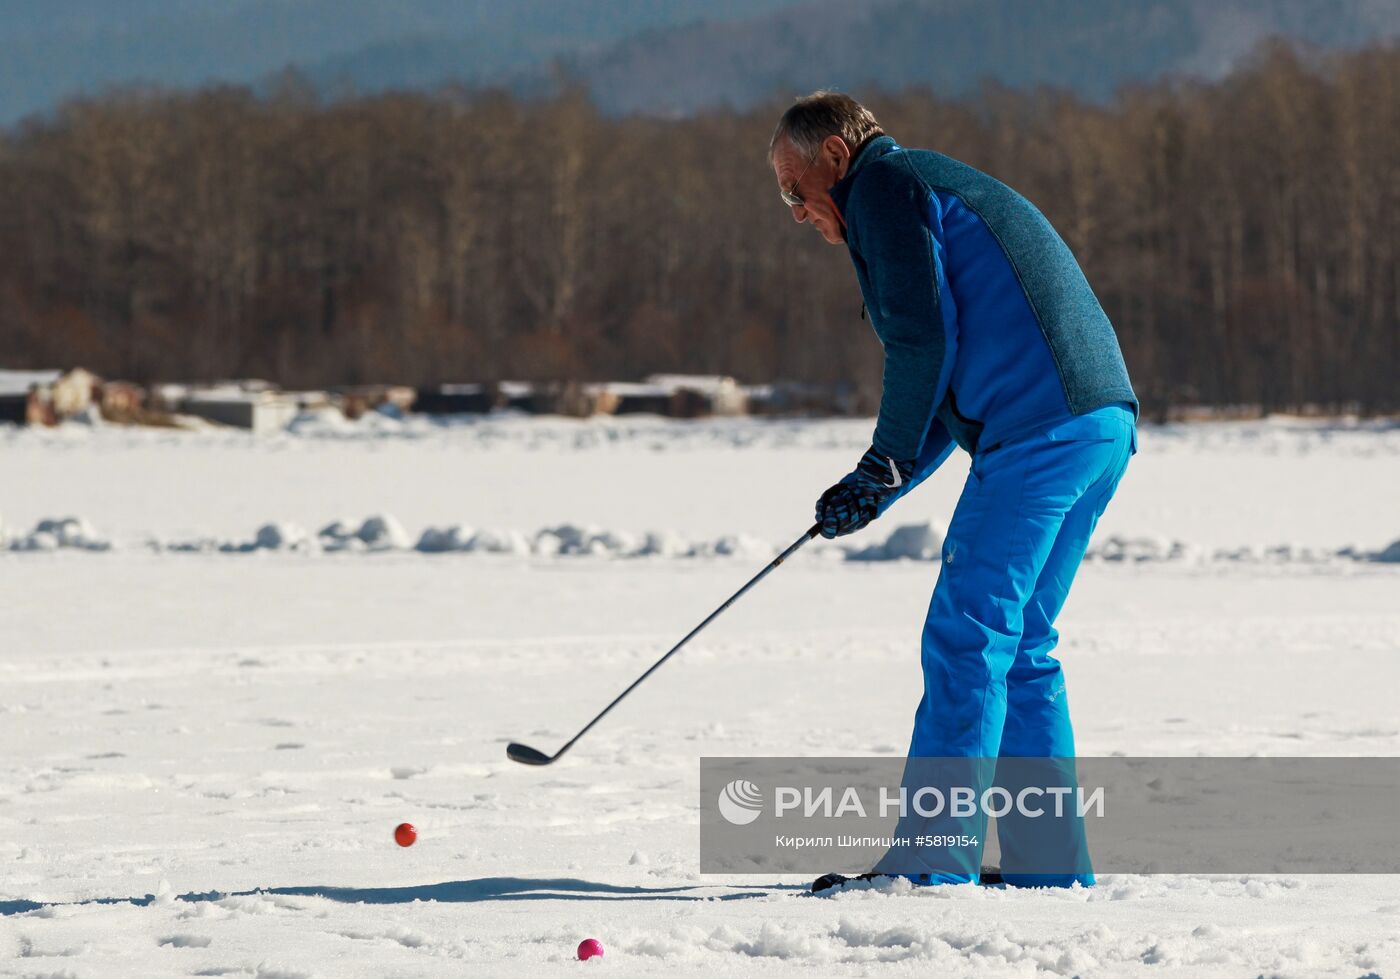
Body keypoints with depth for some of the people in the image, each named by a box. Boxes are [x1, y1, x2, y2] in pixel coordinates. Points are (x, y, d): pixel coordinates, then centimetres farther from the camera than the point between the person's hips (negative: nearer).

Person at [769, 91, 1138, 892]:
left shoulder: (882, 184, 1)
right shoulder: (941, 189, 30)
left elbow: (925, 333, -11)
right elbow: (955, 380, 27)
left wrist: (888, 461, -2)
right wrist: (879, 491, 16)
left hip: (1039, 428, -10)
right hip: (1105, 423, 10)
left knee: (966, 640, -7)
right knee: (1018, 646, 14)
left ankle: (933, 862, -8)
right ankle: (1050, 865, 15)